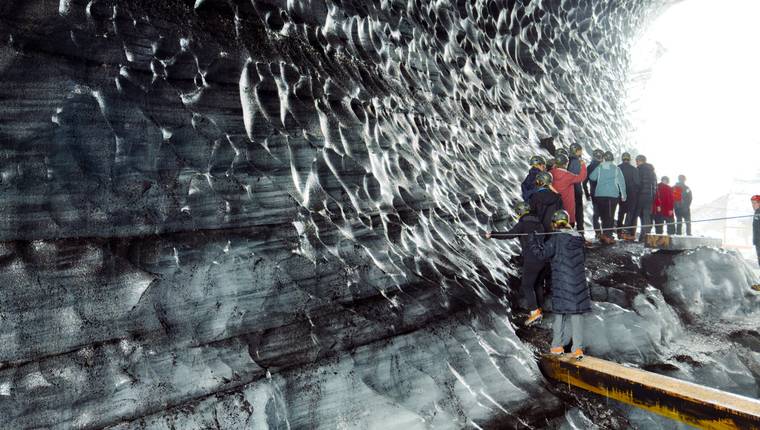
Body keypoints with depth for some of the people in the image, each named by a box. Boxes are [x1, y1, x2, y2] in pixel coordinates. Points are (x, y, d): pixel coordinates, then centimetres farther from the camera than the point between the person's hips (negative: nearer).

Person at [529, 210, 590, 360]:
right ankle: (577, 348, 8)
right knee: (576, 313, 7)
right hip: (579, 282, 5)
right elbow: (583, 258, 17)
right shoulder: (578, 238, 9)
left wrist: (532, 240, -3)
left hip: (562, 283, -5)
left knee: (560, 311, 6)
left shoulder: (557, 238, -11)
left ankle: (558, 345, 13)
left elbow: (543, 253, -13)